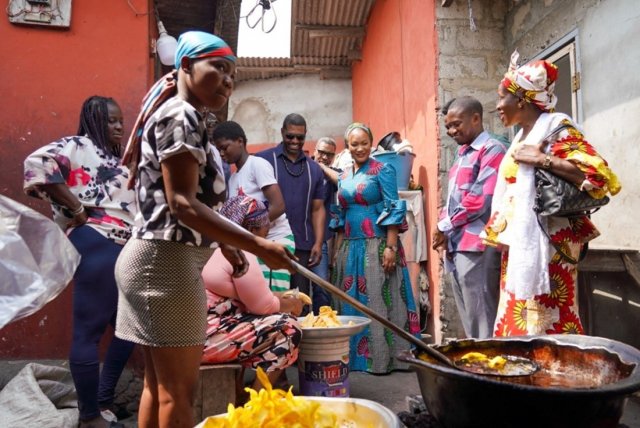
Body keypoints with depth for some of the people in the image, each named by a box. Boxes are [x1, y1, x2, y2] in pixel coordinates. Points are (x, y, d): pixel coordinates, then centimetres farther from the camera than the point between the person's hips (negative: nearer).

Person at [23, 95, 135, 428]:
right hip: (96, 244, -9)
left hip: (125, 249, 10)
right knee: (89, 331, -2)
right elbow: (37, 164, -17)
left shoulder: (115, 159, 27)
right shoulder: (77, 146, 1)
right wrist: (74, 207, -14)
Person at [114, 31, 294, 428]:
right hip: (167, 261, -11)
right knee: (178, 391, -2)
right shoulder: (181, 115, -11)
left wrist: (223, 244, 19)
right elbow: (182, 204, -21)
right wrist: (257, 245, -24)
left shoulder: (178, 117, 20)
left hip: (155, 258, 11)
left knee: (159, 385, 16)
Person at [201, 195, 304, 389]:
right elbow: (263, 306, -11)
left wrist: (281, 297, 18)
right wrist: (290, 304, 7)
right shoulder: (240, 256, -15)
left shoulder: (217, 246, 15)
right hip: (204, 338, -10)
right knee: (288, 328, -10)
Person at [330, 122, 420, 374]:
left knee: (378, 301, -2)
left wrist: (391, 247, -18)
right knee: (352, 302, 11)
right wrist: (338, 250, 13)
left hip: (377, 245, -6)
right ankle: (355, 355, 24)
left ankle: (383, 358, 10)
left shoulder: (382, 171, -4)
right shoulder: (343, 177, 14)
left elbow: (393, 210, -10)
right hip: (350, 247, 6)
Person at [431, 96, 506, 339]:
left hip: (476, 247, -9)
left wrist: (444, 226, -7)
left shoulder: (491, 150, -6)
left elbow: (480, 199, -16)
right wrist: (443, 231, 6)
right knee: (469, 324, 14)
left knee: (482, 325, -3)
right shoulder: (463, 154, 21)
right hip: (456, 247, 9)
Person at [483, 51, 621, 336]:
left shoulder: (556, 127, -6)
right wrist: (502, 235, 15)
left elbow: (600, 177, -18)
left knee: (544, 325, -7)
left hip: (544, 242, -8)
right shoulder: (522, 136, 18)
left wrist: (541, 159, -18)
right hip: (518, 243, 8)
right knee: (516, 322, 10)